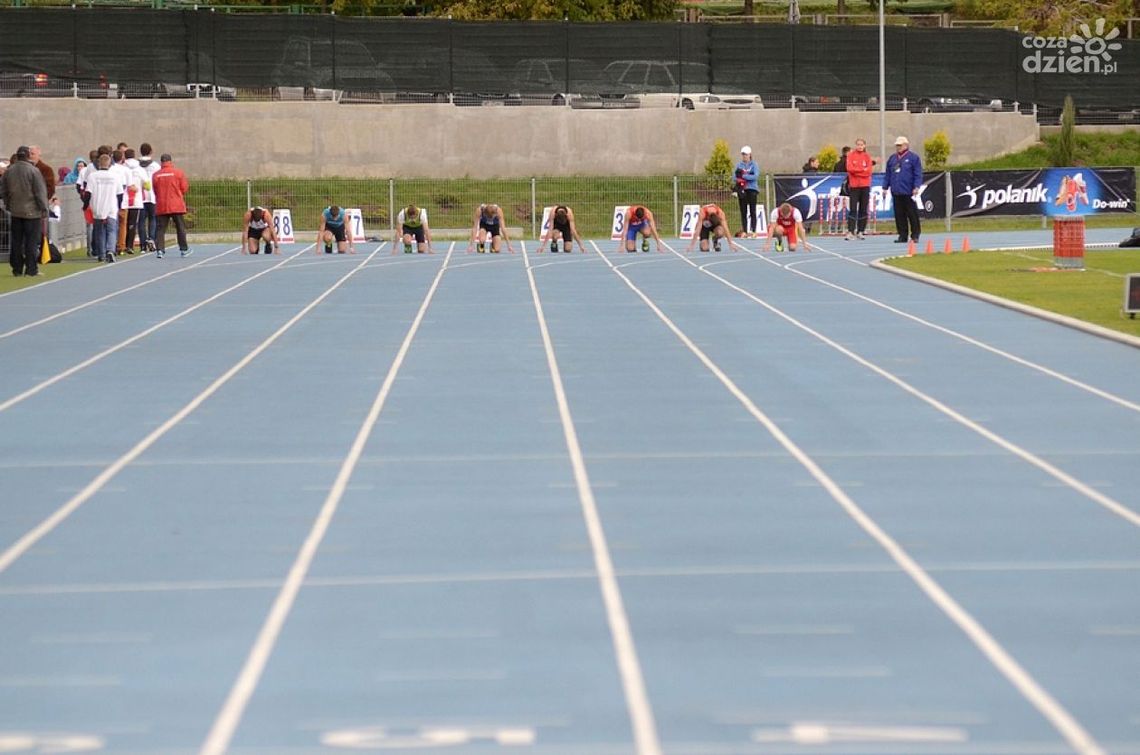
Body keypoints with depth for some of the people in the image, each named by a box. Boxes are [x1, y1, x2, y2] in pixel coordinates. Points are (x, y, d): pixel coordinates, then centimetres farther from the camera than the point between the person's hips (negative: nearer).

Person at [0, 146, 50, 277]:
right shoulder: (33, 171, -13)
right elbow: (40, 192, -12)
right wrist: (44, 208, -5)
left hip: (15, 212, 5)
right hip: (32, 211, -5)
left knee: (17, 242, 10)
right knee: (32, 241, 1)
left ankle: (17, 269, 12)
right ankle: (31, 269, -1)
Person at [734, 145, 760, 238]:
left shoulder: (753, 165, 2)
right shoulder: (739, 165, 11)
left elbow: (756, 176, -12)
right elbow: (735, 177, 6)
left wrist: (744, 176, -16)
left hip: (752, 189, -3)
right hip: (742, 190, 3)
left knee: (752, 211, -5)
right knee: (743, 212, 2)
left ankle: (753, 231, -6)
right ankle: (744, 231, 4)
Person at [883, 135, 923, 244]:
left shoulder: (913, 158, -1)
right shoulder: (892, 159, 14)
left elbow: (918, 174, -6)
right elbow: (887, 174, 17)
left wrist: (916, 187, -13)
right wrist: (885, 187, 11)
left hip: (908, 193, -5)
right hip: (896, 192, 5)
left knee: (912, 214, -1)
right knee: (899, 215, 5)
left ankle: (915, 235, 6)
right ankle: (902, 235, 10)